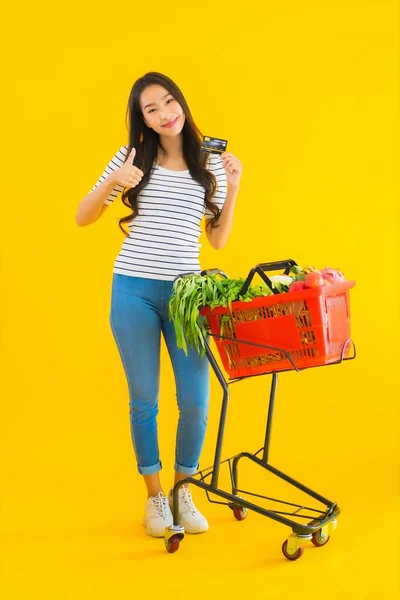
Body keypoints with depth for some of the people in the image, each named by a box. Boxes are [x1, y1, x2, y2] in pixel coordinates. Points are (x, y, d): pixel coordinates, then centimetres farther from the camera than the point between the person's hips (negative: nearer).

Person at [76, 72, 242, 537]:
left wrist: (233, 188, -2)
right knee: (144, 399, 6)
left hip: (187, 292, 1)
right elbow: (82, 218, 3)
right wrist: (112, 182, -13)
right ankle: (154, 496, 22)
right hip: (134, 290, -1)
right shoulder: (132, 157, 2)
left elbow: (218, 240, 10)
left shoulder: (211, 164, 7)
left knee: (196, 400, -1)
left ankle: (183, 490, 22)